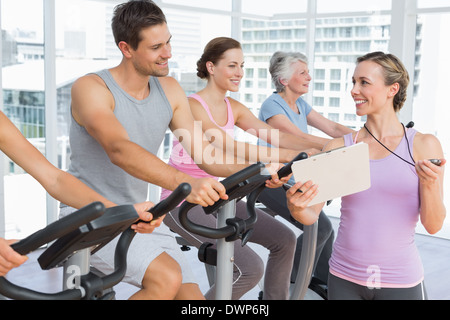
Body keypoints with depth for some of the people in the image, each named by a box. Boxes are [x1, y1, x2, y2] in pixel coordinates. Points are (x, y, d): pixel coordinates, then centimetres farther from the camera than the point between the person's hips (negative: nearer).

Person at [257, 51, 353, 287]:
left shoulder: (300, 105, 10)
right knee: (319, 227, -19)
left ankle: (325, 283, 23)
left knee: (324, 230, 6)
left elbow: (333, 128, 3)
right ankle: (292, 283, -2)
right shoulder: (272, 106, -16)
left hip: (293, 182, 9)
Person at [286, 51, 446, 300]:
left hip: (400, 282, -1)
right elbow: (311, 215, -5)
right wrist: (296, 207, -26)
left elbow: (433, 225, -6)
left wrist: (429, 183, -23)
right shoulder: (339, 147, -2)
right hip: (344, 279, 2)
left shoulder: (423, 146, -5)